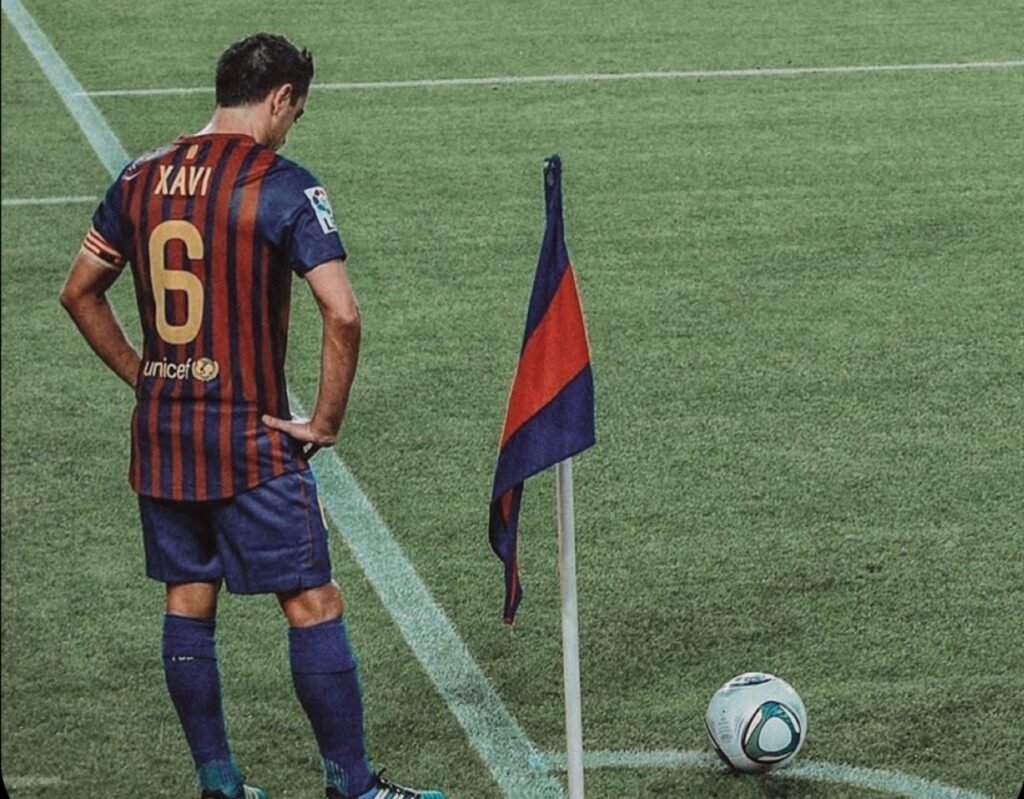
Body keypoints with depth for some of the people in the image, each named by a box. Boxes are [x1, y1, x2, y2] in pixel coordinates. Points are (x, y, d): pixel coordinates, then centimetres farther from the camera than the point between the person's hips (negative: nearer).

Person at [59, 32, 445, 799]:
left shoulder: (142, 178, 6)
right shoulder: (283, 186, -11)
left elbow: (80, 292, 14)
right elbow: (342, 315, -20)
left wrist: (145, 377, 16)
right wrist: (325, 423, -10)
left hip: (160, 434, 6)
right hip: (251, 435, -6)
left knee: (188, 601, 12)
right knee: (313, 604, 1)